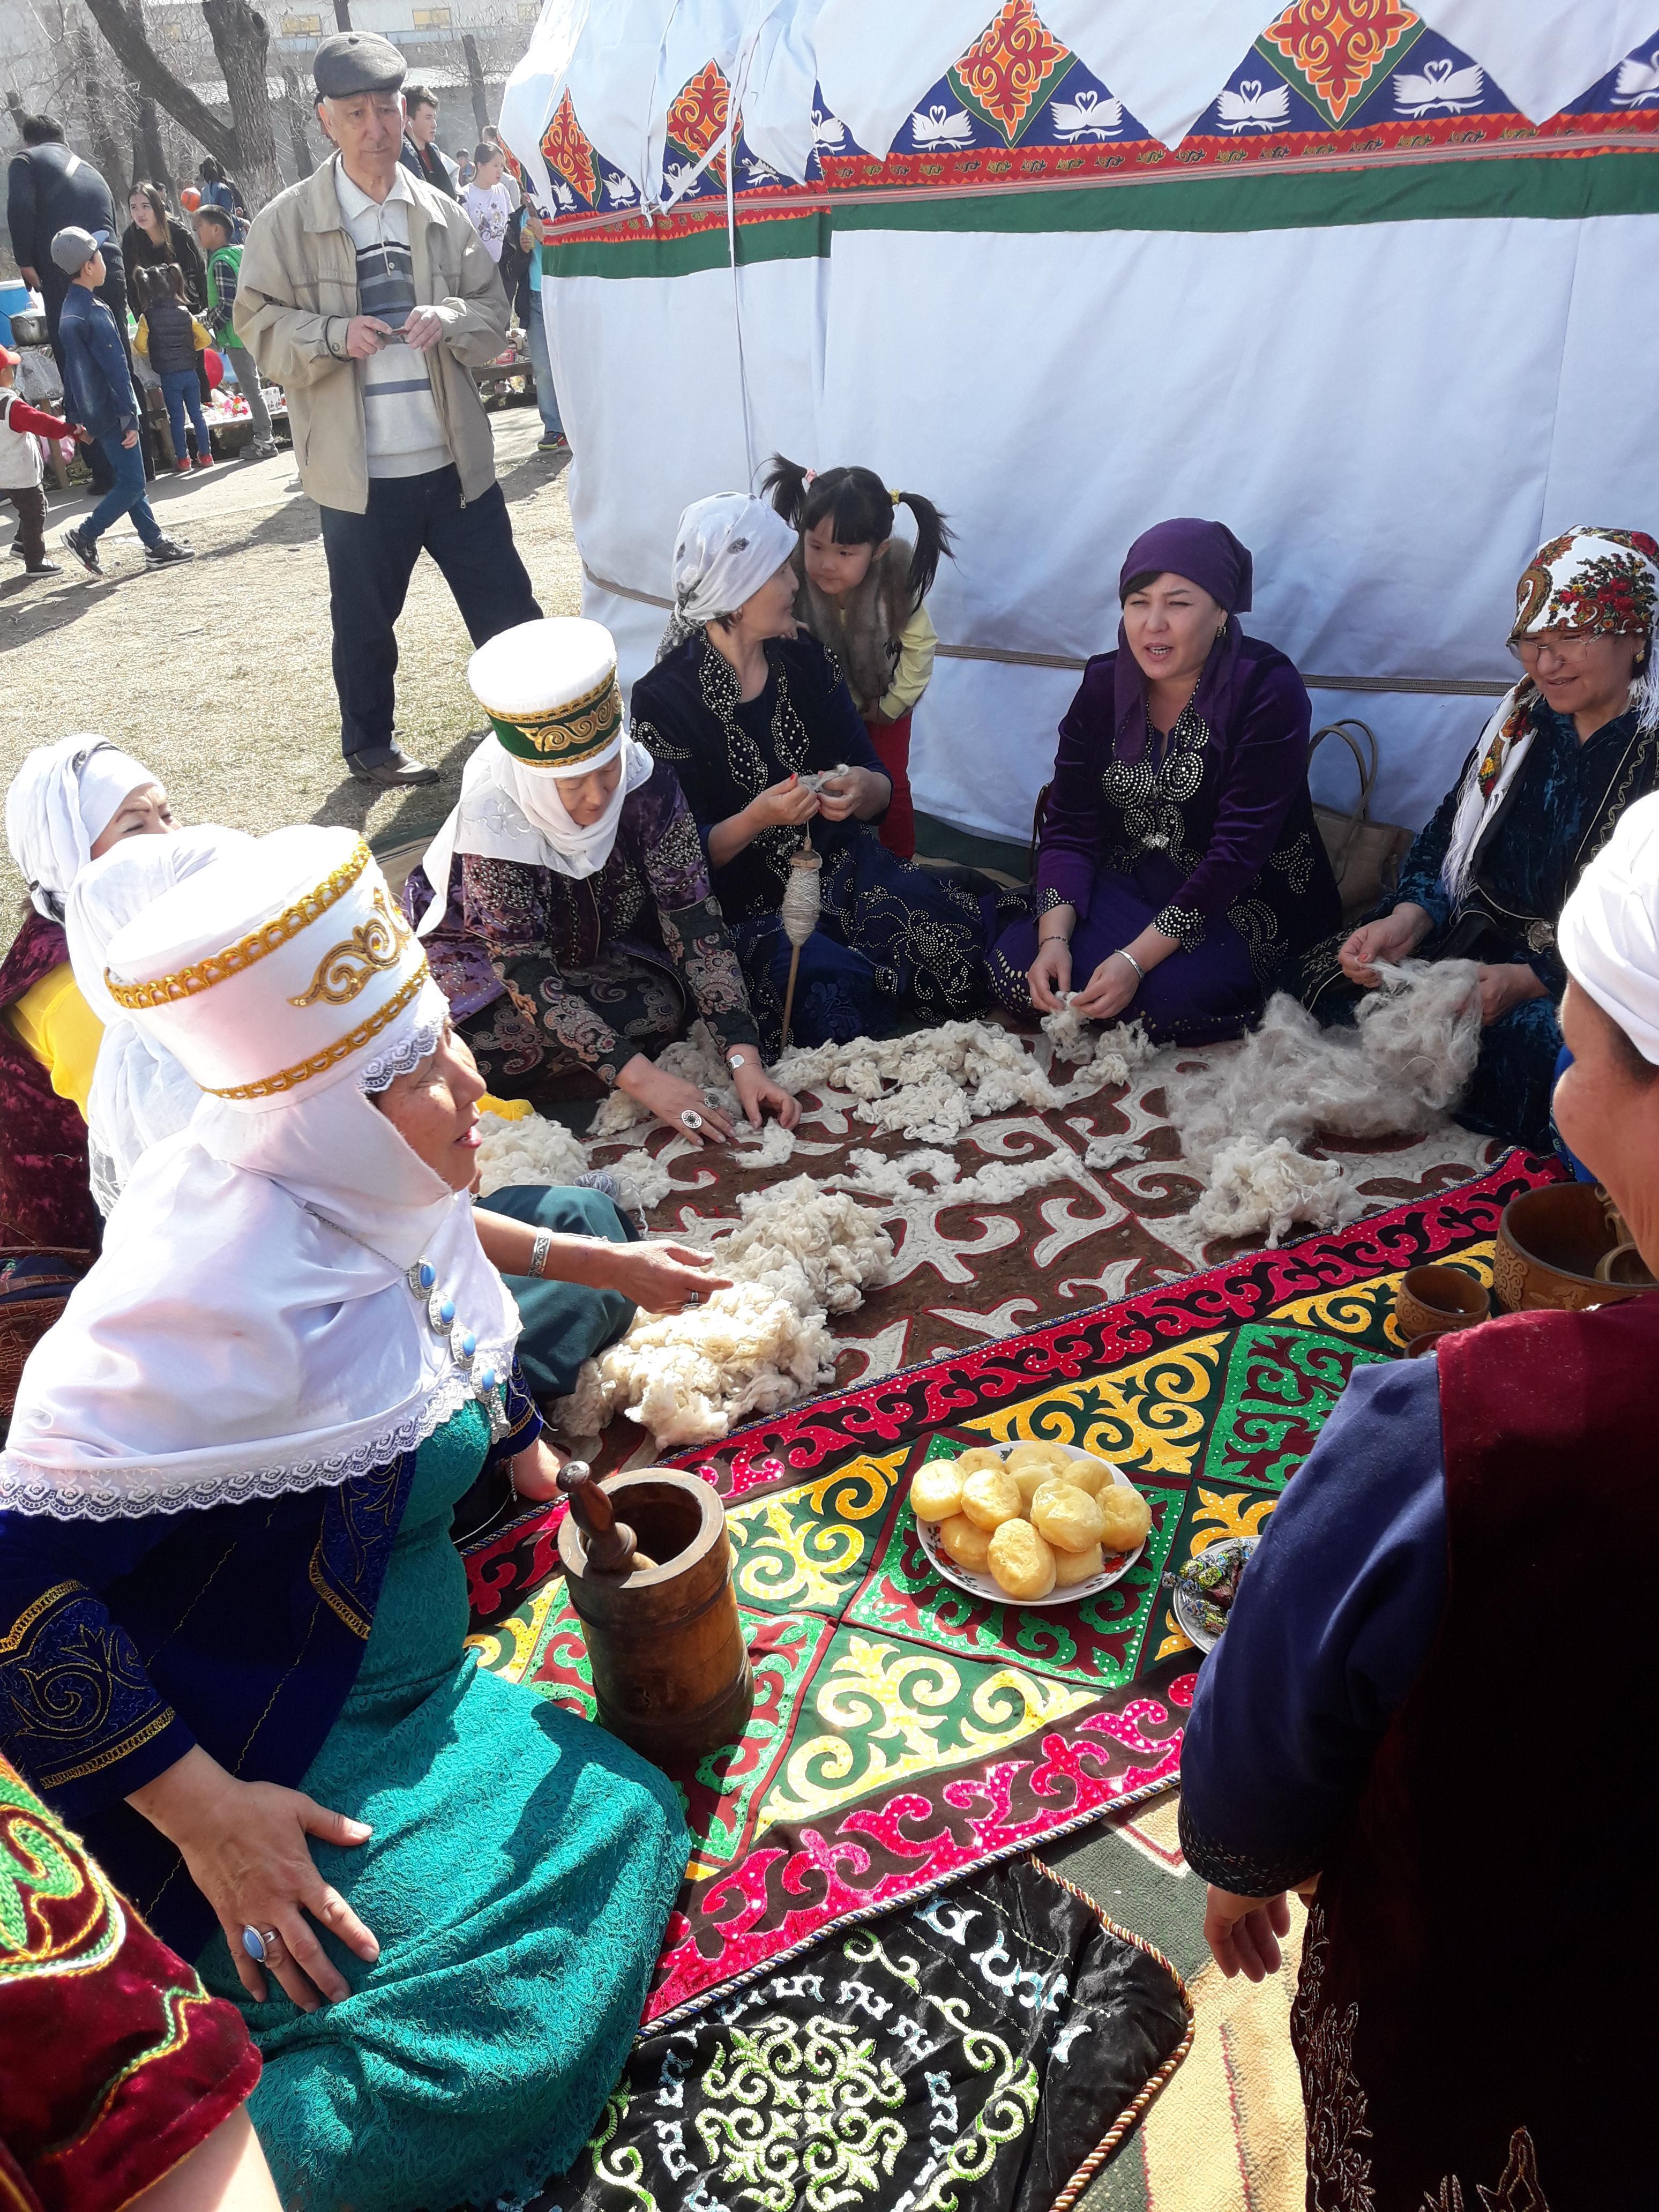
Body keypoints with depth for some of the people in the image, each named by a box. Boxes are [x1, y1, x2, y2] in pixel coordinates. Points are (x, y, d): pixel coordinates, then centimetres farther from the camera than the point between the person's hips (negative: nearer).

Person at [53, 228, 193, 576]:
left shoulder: (70, 310, 12)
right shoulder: (94, 313, -18)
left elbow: (73, 369, 17)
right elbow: (116, 368, -20)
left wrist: (81, 416, 21)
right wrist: (131, 417, -18)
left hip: (93, 412, 10)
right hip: (111, 413, -10)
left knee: (128, 479, 12)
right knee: (132, 484, -6)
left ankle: (156, 545, 16)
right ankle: (85, 536, -3)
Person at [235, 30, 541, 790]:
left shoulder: (441, 213, 7)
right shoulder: (286, 223, 0)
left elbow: (494, 315, 9)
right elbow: (261, 330, 0)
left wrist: (450, 319, -13)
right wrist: (335, 335, -18)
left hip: (456, 457, 2)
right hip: (359, 470, -2)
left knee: (507, 606, 8)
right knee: (364, 623, 9)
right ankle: (371, 746, 28)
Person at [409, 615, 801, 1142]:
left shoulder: (645, 781, -26)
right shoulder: (492, 821, -34)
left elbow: (692, 920, -25)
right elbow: (527, 975, -34)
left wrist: (744, 1058, -34)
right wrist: (641, 1078, -42)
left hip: (595, 947, 3)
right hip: (479, 954, -3)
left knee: (667, 1005, -23)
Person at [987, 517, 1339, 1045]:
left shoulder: (1268, 691, -16)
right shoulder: (1104, 686, -1)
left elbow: (1239, 849, -23)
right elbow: (1069, 827, -4)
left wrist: (1136, 959, -30)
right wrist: (1054, 936, -22)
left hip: (1243, 898, -3)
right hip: (1130, 881, 4)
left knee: (1168, 997, -31)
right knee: (1014, 968, -19)